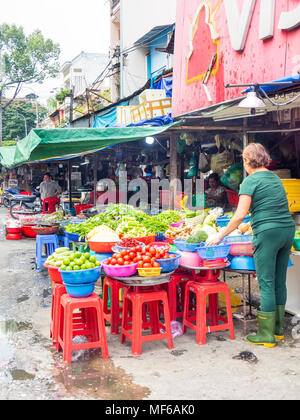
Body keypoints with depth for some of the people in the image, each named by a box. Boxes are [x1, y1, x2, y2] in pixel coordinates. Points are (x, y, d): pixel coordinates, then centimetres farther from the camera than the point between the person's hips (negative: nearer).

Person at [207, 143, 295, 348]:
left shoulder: (251, 181, -6)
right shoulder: (275, 178, 17)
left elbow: (240, 216, -12)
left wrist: (221, 235, -3)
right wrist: (252, 225, 34)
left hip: (268, 233, -8)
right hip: (288, 230, 8)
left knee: (266, 283, -1)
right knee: (280, 281, 15)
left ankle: (267, 335, 7)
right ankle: (278, 329, 26)